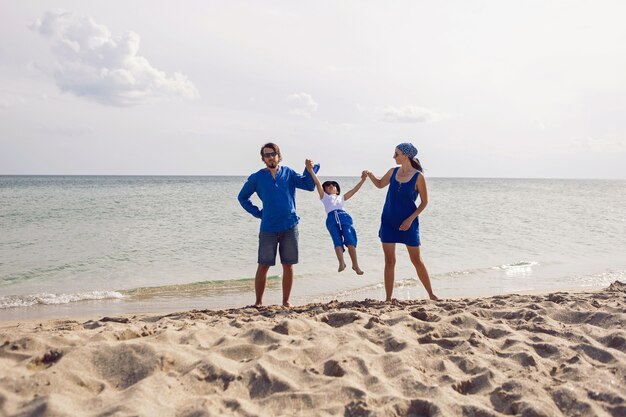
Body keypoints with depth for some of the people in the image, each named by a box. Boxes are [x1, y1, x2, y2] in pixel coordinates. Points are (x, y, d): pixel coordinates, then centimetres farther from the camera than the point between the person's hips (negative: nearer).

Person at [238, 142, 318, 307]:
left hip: (290, 227, 2)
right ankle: (258, 302, 12)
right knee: (263, 266, 2)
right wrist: (257, 213, 4)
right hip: (268, 229, -1)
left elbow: (309, 185, 0)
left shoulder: (288, 173, 7)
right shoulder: (257, 177, 2)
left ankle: (286, 301, 17)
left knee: (288, 265, 6)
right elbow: (242, 197, 12)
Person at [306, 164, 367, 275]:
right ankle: (341, 263, -32)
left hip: (344, 217, 2)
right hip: (331, 219, -1)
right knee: (337, 242, -19)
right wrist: (311, 171, 4)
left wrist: (362, 180, 23)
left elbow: (354, 190, 31)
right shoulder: (324, 197, 27)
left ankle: (355, 265, -10)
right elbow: (318, 183, 16)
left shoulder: (341, 197, 34)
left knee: (350, 241, -14)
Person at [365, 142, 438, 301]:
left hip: (408, 222, -4)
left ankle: (431, 294, 20)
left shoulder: (418, 176, -11)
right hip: (388, 221, 4)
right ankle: (388, 299, 11)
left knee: (417, 260, 4)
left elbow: (424, 202, -6)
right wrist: (370, 175, 2)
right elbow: (380, 184, 22)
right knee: (389, 261, 4)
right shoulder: (393, 172, 3)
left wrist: (410, 219, -15)